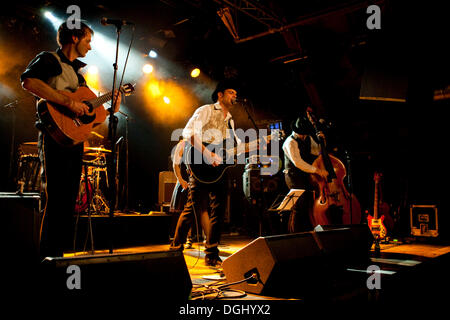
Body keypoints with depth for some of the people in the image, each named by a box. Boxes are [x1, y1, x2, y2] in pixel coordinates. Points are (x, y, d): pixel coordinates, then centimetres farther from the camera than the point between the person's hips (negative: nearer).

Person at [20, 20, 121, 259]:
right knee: (55, 201, -9)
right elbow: (28, 81, -23)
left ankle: (61, 255, 18)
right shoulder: (48, 60, 1)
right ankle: (48, 258, -3)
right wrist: (68, 101, -25)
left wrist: (111, 109, 11)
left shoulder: (77, 74, 24)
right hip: (55, 139, -8)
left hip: (74, 141, 8)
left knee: (68, 203, 9)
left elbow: (89, 120, 24)